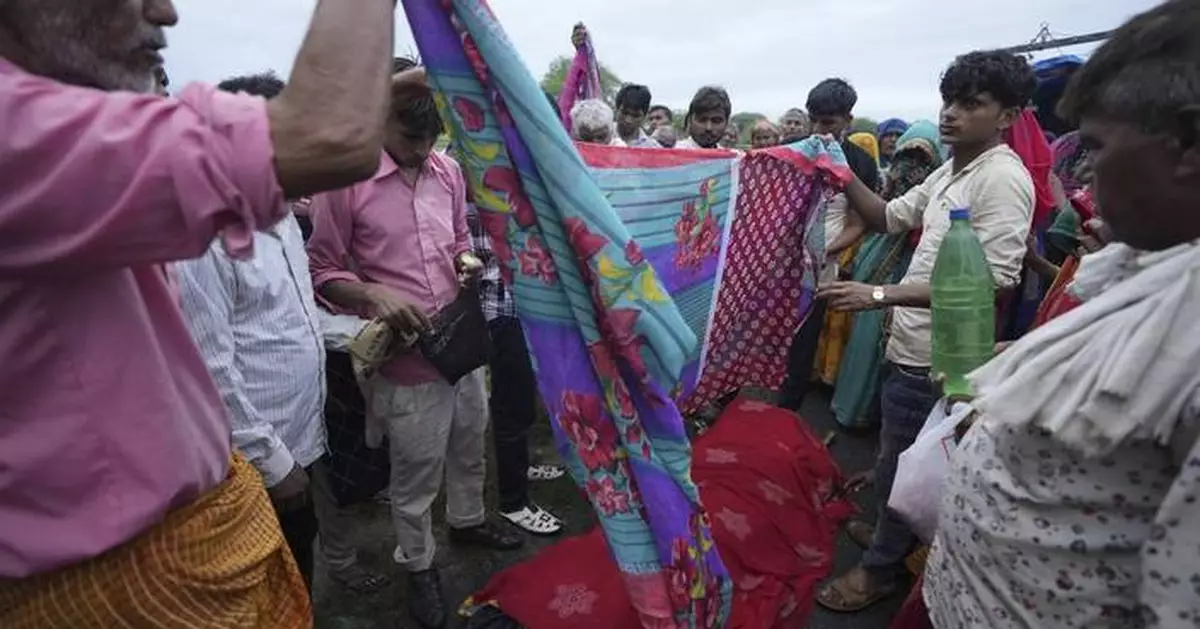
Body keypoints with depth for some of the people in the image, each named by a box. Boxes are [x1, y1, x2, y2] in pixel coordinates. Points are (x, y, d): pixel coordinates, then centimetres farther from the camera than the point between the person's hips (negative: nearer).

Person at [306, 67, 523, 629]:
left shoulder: (448, 170, 3)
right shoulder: (347, 180, -13)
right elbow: (321, 270, -7)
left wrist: (467, 258, -5)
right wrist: (374, 296, -23)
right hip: (405, 353, -5)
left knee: (470, 445, 24)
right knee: (414, 472, 10)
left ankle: (468, 521, 51)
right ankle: (418, 567, 35)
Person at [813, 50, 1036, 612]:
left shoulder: (1003, 179, -19)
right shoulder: (950, 171, 9)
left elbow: (993, 283, -26)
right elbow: (890, 217, 19)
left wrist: (879, 295, -31)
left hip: (934, 356, -9)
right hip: (912, 344, 9)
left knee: (900, 465, 7)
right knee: (898, 458, 24)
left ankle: (881, 567, 27)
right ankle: (891, 534, 45)